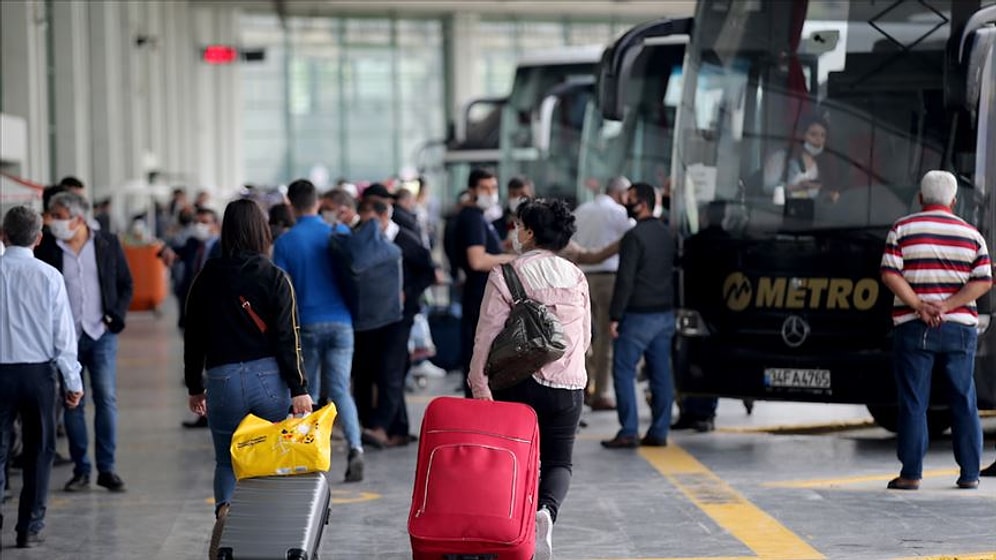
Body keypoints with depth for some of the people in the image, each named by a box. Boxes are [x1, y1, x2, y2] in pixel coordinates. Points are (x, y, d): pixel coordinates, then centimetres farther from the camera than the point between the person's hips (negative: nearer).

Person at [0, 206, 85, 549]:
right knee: (38, 450, 9)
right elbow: (63, 333, -4)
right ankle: (30, 528, 10)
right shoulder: (48, 276, -5)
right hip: (38, 370, 0)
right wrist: (73, 380, 4)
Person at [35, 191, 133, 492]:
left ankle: (106, 468, 3)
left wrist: (115, 316, -3)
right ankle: (80, 470, 10)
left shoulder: (107, 244, 3)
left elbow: (126, 285, 9)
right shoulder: (46, 247, 0)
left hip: (101, 334, 0)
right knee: (72, 403, 3)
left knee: (106, 399, -3)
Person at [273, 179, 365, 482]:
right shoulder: (340, 233, 0)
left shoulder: (285, 242, -4)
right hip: (340, 322, 1)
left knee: (307, 392, 12)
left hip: (306, 324, -1)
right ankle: (355, 447, -20)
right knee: (340, 389, 0)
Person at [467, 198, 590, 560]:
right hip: (570, 385, 3)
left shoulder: (507, 275, -7)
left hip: (520, 382, -3)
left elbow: (488, 334, -10)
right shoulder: (576, 276, 7)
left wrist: (478, 383, -5)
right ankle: (547, 509, -20)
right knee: (559, 459, 8)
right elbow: (586, 336, 14)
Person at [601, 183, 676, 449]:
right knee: (661, 372, 7)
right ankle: (659, 432, 9)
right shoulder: (666, 234, 12)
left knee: (624, 370, -2)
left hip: (639, 315, -8)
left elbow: (625, 279, -18)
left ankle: (628, 432, -7)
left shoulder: (635, 236, -14)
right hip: (665, 314, 8)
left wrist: (615, 316, -15)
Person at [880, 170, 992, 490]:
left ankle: (911, 473, -1)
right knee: (964, 401, 8)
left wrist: (919, 305, -11)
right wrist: (947, 306, -9)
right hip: (960, 326, 2)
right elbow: (984, 281, -3)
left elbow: (890, 274, -9)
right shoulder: (971, 234, 7)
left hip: (914, 327, -2)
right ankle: (970, 473, 9)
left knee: (914, 402, 0)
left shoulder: (902, 230, 2)